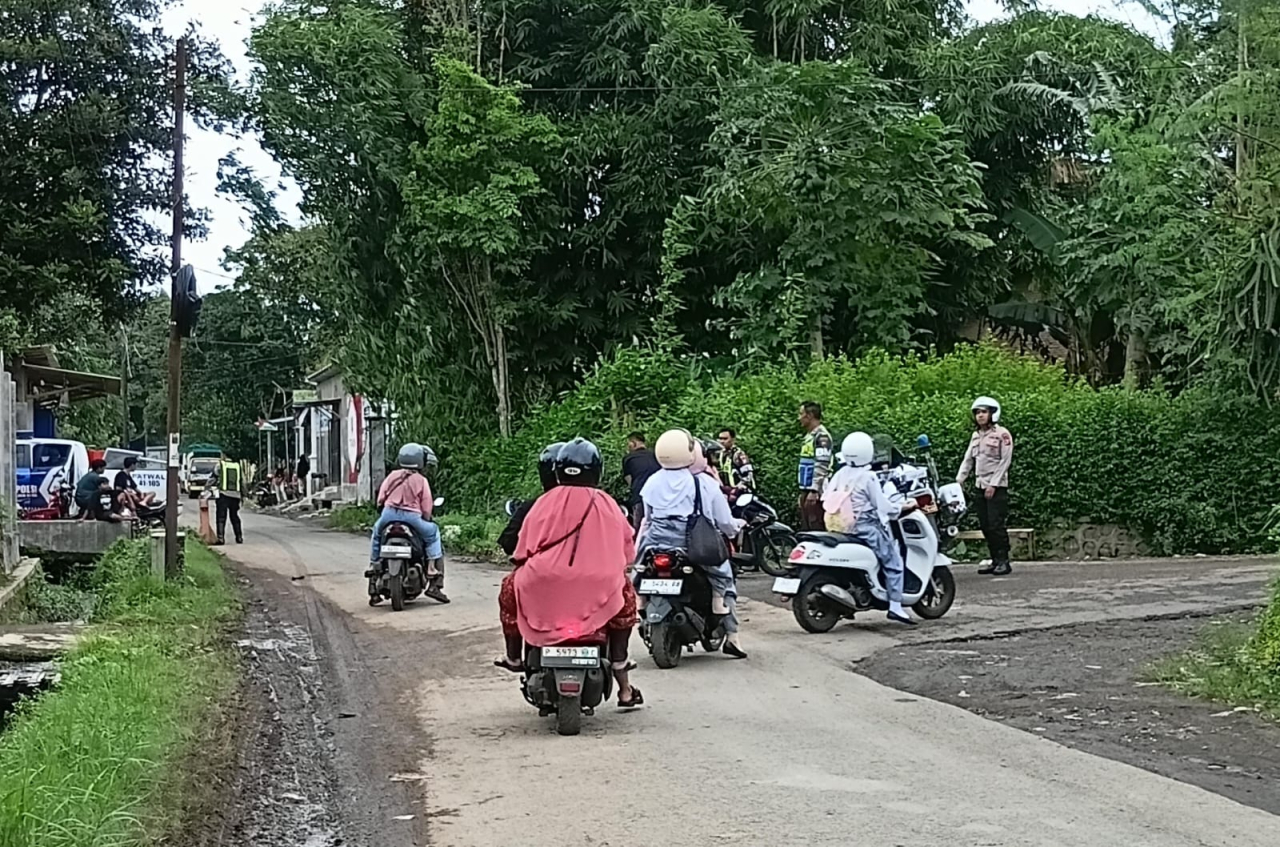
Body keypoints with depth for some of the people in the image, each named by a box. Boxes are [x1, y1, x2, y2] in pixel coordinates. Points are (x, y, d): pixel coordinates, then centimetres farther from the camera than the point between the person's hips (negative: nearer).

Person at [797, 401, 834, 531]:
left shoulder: (821, 436, -12)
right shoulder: (809, 435, 20)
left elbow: (821, 466, -19)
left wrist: (814, 491, -23)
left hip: (815, 492, -10)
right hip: (806, 490, 10)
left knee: (817, 529, -13)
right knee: (806, 529, 12)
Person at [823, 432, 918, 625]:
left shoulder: (840, 474, 4)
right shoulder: (868, 477, -15)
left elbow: (826, 497, 7)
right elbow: (882, 506, -15)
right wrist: (903, 506, 0)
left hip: (843, 527, 8)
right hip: (866, 527, -8)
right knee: (893, 561, -1)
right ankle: (895, 606, -10)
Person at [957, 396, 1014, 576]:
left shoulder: (1002, 434, -5)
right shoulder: (975, 436, 15)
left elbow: (1005, 461, -9)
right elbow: (968, 460, 16)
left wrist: (993, 484, -15)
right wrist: (959, 480, 3)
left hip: (997, 486, -7)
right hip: (980, 485, 7)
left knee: (997, 525, -9)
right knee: (985, 526, 5)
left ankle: (1004, 561, -4)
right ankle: (995, 560, 11)